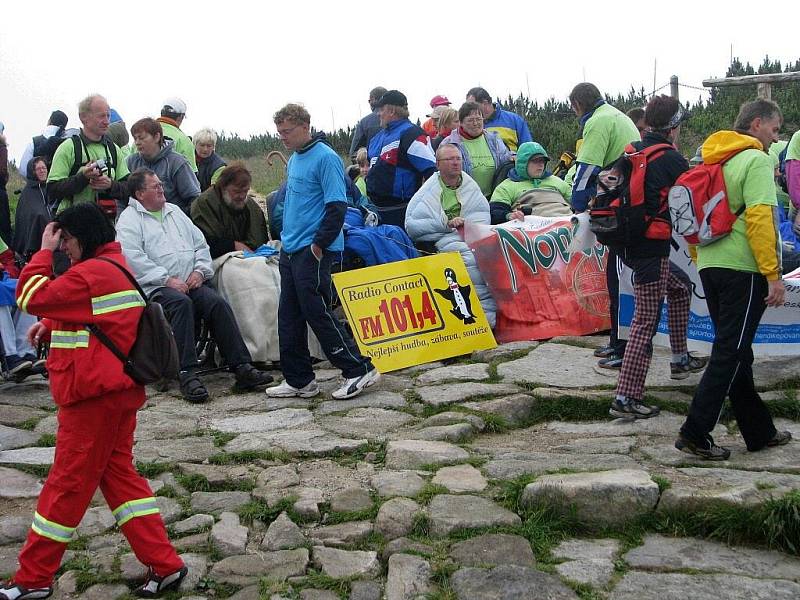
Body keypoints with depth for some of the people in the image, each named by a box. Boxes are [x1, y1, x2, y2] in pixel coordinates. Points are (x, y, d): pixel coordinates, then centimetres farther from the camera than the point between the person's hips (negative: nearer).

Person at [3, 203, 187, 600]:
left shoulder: (90, 273, -19)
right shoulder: (114, 264, 14)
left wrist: (44, 251, -6)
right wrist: (49, 326, 6)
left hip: (94, 394, -10)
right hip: (119, 389, 10)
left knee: (67, 482, 1)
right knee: (118, 473, 14)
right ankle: (164, 564, 12)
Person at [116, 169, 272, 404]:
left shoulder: (174, 211, 25)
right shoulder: (129, 219, 5)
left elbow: (201, 244, 23)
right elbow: (134, 258, -10)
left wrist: (200, 270, 2)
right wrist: (167, 280, -17)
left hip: (191, 281, 5)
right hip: (156, 287, -5)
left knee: (217, 303, -22)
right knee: (181, 303, -36)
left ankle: (241, 367, -25)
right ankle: (187, 373, -37)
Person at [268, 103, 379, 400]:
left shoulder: (325, 158, -12)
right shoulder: (293, 160, 16)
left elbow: (337, 207, -17)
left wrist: (319, 245, -17)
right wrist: (286, 237, 18)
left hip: (312, 251, -9)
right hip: (291, 250, 9)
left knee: (317, 313, -9)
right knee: (289, 317, 10)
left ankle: (359, 369, 1)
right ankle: (298, 380, 19)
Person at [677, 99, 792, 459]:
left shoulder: (713, 160, 16)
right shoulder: (756, 160, -9)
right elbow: (759, 219, -19)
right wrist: (773, 274, -17)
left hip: (711, 266, 8)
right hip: (743, 268, -8)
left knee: (735, 351, 13)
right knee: (730, 354, -4)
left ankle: (759, 432, 24)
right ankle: (694, 435, -5)